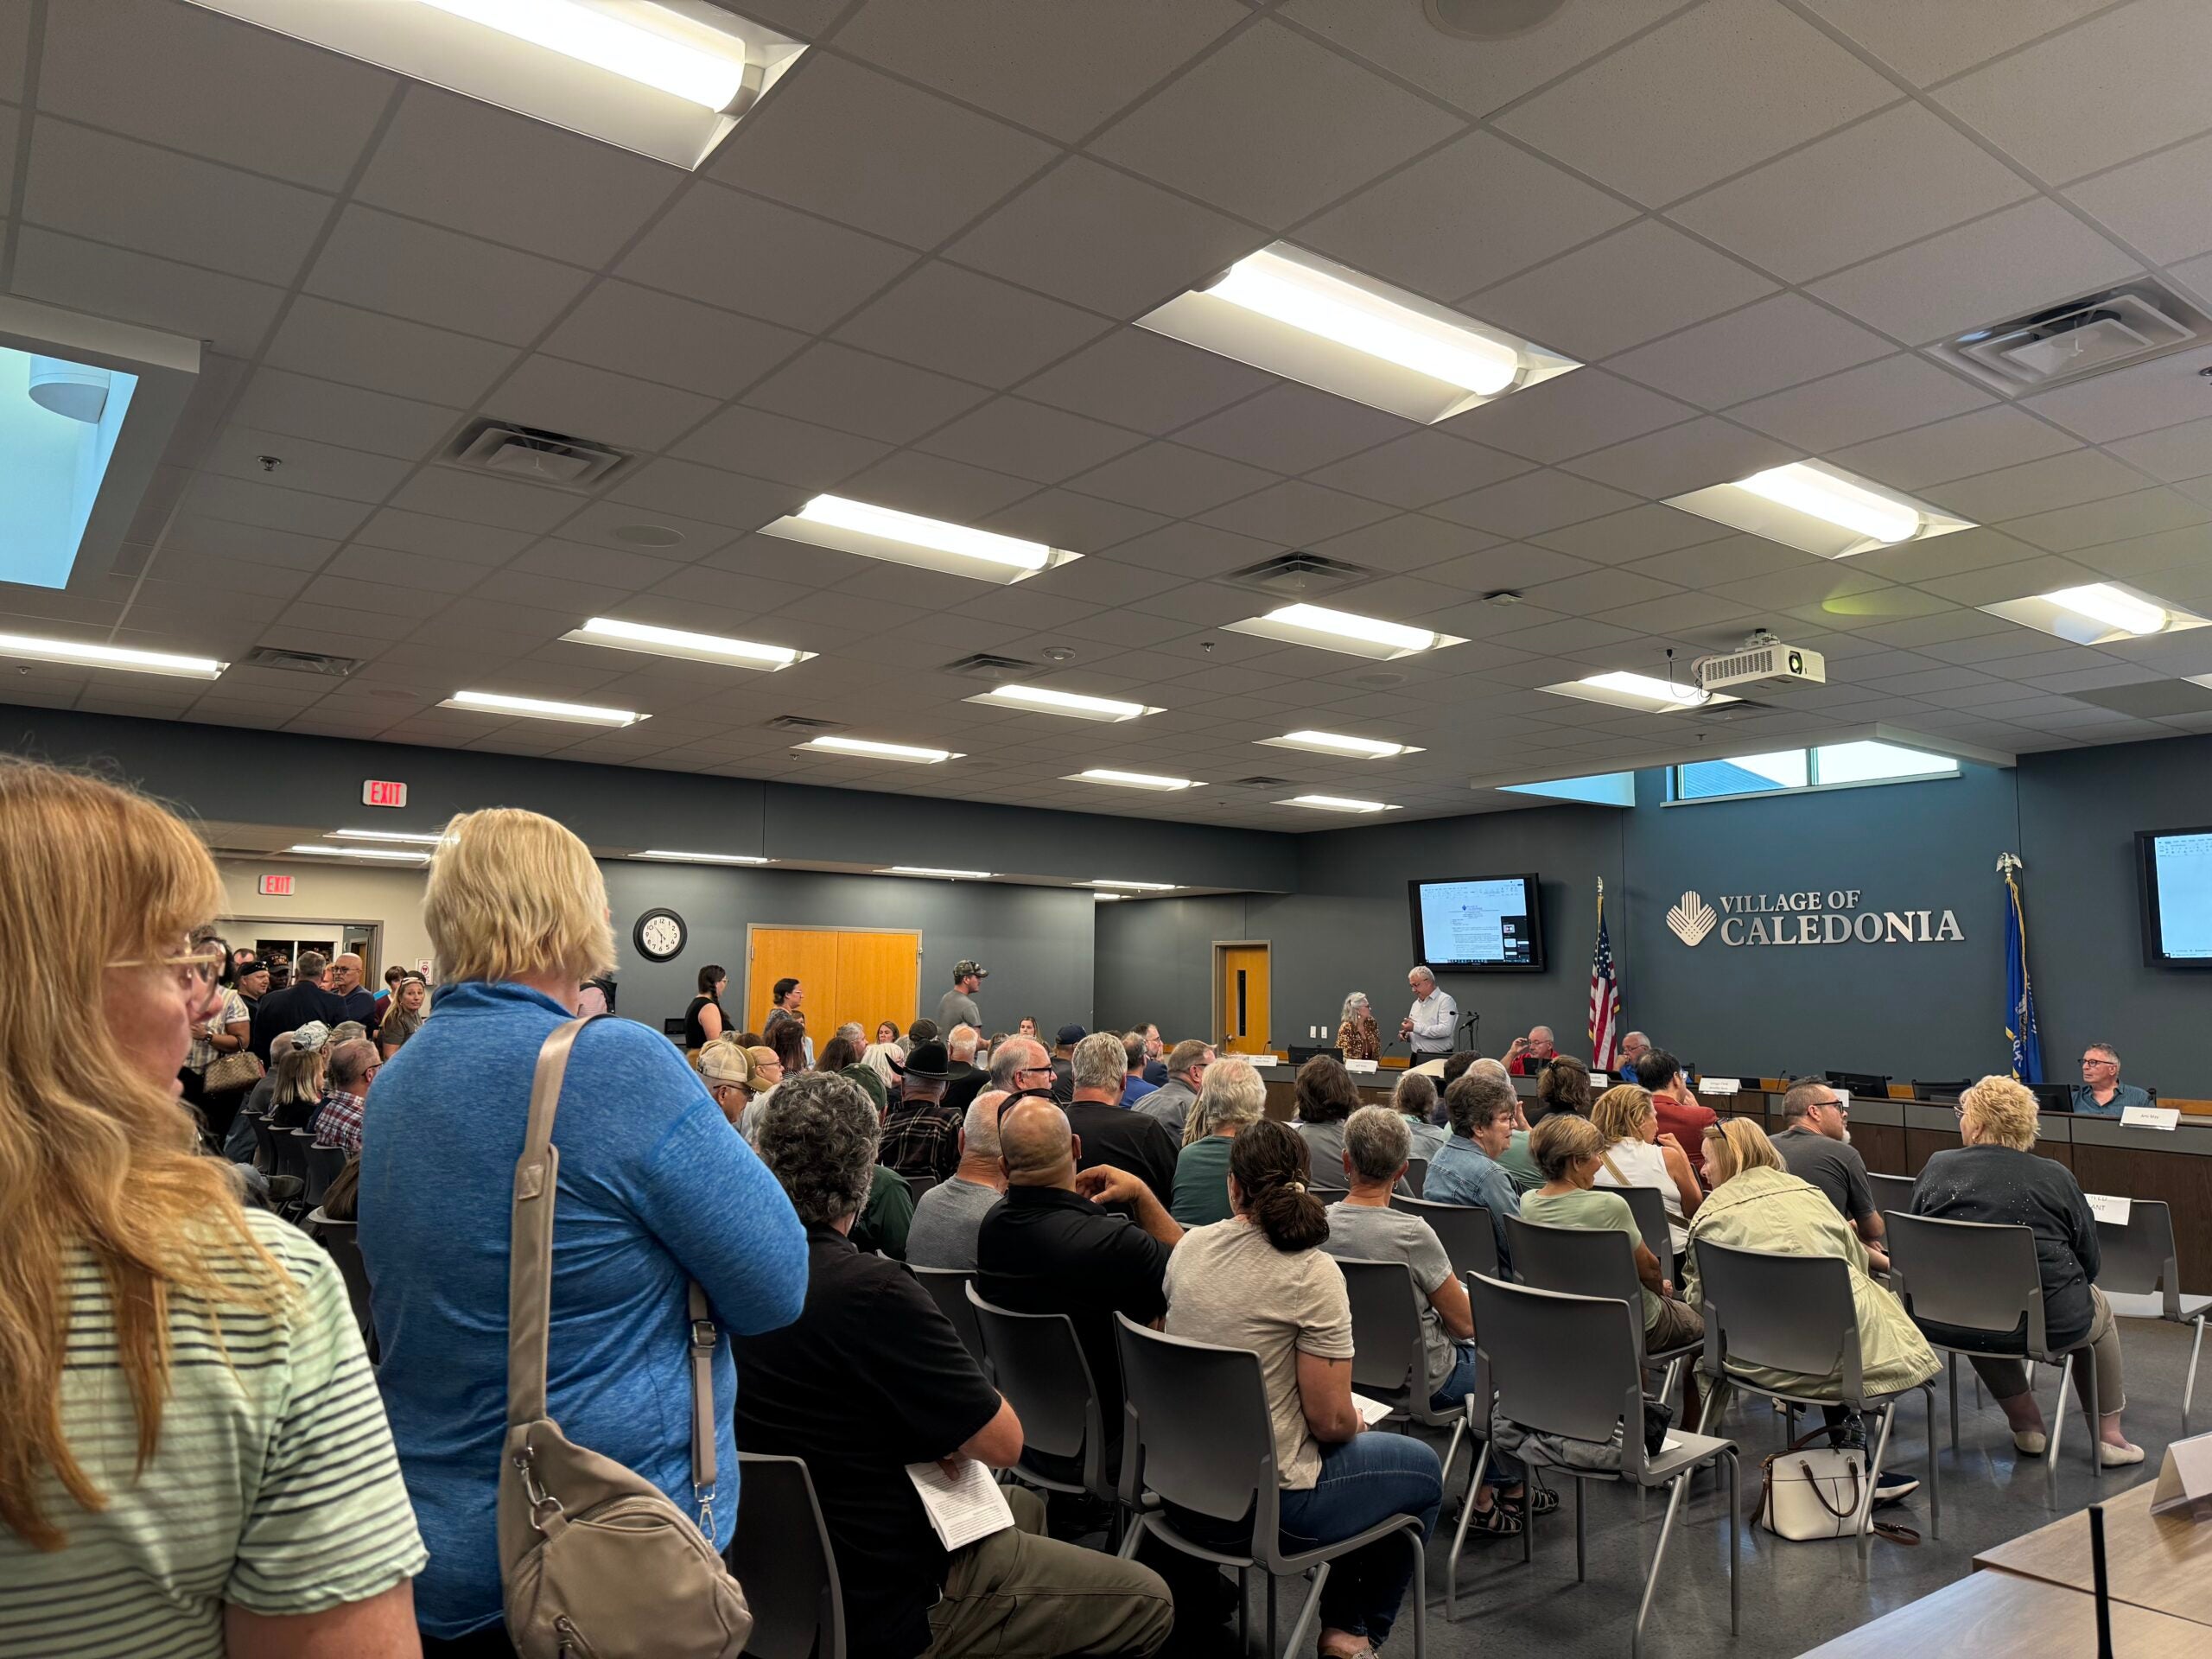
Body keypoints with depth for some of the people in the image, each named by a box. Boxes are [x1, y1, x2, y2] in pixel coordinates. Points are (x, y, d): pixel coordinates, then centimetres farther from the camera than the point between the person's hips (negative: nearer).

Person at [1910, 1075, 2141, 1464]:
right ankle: (2108, 1435, 36)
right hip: (2052, 1325, -1)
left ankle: (2026, 1424, 38)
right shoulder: (2056, 1177, -4)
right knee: (2098, 1307, 31)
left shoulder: (1937, 1169, -1)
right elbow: (2090, 1262, 4)